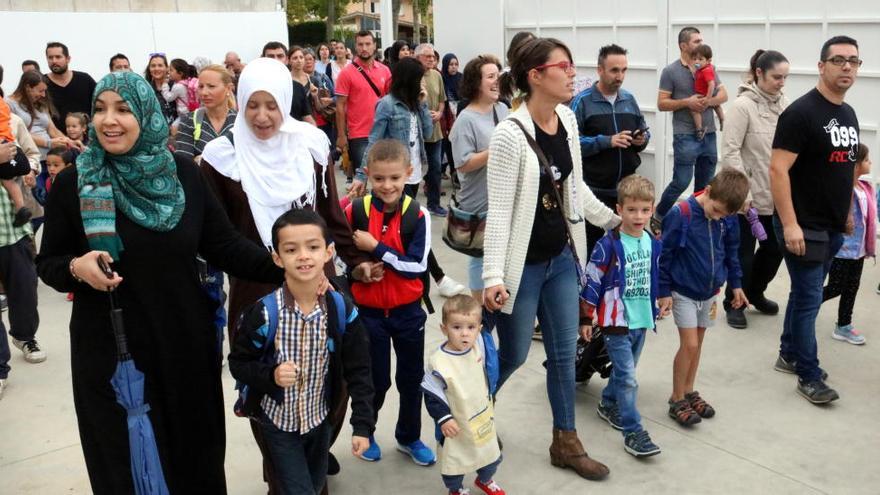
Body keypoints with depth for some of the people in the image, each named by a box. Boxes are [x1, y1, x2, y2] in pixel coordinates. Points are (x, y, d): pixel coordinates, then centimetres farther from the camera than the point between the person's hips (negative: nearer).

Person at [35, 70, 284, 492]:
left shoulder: (183, 174, -3)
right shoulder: (72, 184, -5)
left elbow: (224, 245, -1)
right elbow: (47, 263, 2)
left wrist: (284, 270, -13)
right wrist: (77, 267, -20)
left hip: (184, 343, 1)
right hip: (108, 351, -1)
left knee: (195, 455, 15)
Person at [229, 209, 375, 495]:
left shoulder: (343, 311, -15)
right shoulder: (263, 313, -21)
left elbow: (358, 371, -8)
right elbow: (238, 363, -8)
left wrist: (363, 425, -11)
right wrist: (270, 375, -27)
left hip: (320, 419, 3)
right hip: (279, 421, -3)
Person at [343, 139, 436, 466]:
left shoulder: (417, 215, -12)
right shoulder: (355, 211, -10)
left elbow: (417, 266, -17)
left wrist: (376, 248, -22)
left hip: (408, 312, 1)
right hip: (369, 312, 0)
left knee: (412, 378, 15)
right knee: (375, 380, 13)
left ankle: (409, 437, 37)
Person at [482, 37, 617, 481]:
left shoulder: (567, 119, 1)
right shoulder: (510, 134, -22)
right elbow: (499, 210, -23)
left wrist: (611, 220, 22)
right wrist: (493, 275, -27)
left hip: (562, 257, 7)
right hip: (523, 264, -7)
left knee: (564, 352, 14)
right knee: (514, 356, 9)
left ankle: (565, 443, 30)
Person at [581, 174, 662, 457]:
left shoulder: (653, 244, 3)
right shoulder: (608, 246, -16)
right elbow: (592, 282, -11)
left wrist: (655, 309, 23)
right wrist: (586, 318, -9)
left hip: (641, 320, 6)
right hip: (616, 320, -6)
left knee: (624, 370, 20)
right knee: (627, 377, -8)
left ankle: (608, 404, 42)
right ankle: (633, 432, -2)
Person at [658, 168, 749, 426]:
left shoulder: (728, 219, -5)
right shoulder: (680, 214, -21)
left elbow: (731, 252, 12)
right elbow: (665, 255, -14)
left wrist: (735, 283, 14)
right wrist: (664, 292, -11)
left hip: (710, 291, 5)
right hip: (684, 292, -5)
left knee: (697, 344, 14)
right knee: (689, 345, -6)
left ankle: (689, 392, 29)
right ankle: (677, 399, 8)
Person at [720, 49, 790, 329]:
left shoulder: (783, 104, 4)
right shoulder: (743, 105, -14)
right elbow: (729, 152, -17)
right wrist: (742, 193, -19)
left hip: (778, 195, 6)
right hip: (750, 196, -6)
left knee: (775, 249, 14)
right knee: (744, 253, 6)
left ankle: (755, 293, 37)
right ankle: (734, 304, 25)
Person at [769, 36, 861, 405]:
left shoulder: (849, 114, 12)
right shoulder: (801, 112, -14)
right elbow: (778, 170, -20)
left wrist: (847, 216, 19)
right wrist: (790, 224, -24)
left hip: (834, 226, 8)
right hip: (804, 226, -8)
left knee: (804, 293, 16)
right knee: (810, 299, -2)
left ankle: (789, 355, 30)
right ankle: (810, 377, 8)